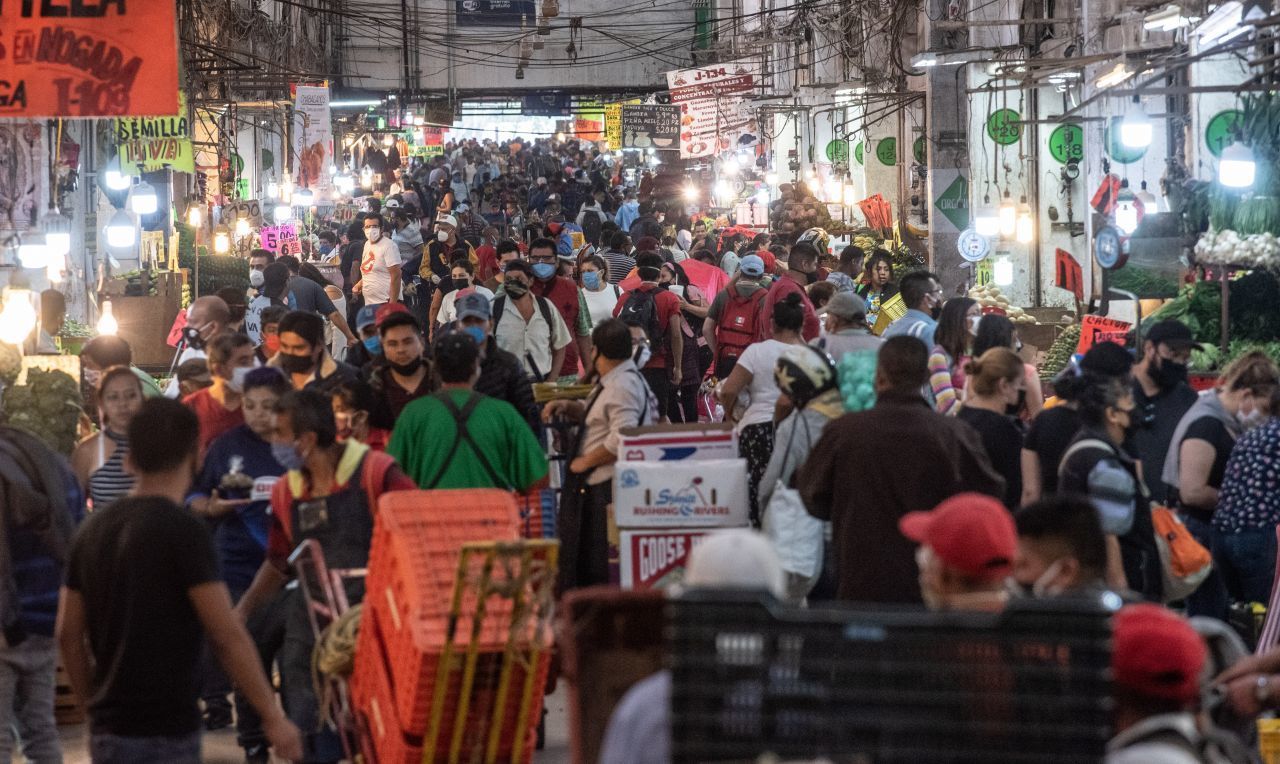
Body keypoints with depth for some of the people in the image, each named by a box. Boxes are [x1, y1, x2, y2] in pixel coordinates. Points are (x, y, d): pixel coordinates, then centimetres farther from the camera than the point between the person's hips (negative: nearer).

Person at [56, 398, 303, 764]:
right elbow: (227, 637, -16)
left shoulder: (94, 529, 8)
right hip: (161, 734, -8)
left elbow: (69, 635, 12)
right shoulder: (183, 531, -13)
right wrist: (273, 717, -10)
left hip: (108, 730, 8)